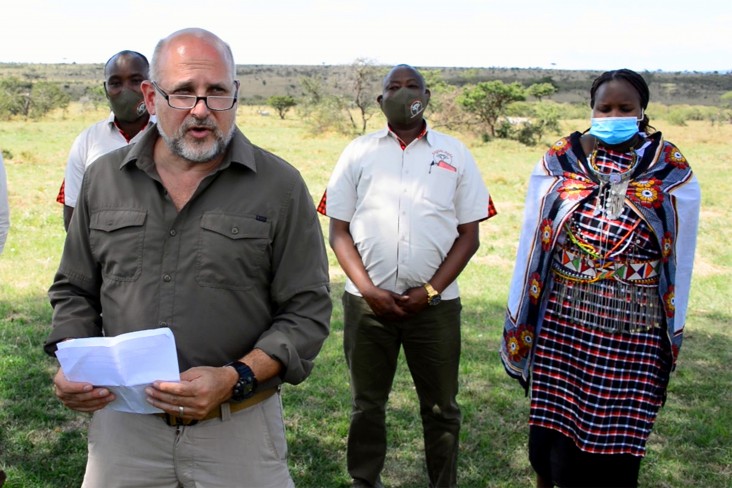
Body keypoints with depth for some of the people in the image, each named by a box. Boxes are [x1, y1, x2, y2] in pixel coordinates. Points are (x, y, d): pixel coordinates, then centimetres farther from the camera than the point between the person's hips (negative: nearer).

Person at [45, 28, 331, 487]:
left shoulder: (280, 186, -6)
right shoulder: (104, 178, 4)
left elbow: (307, 311, -6)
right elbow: (75, 292, 14)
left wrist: (235, 379, -18)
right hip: (122, 425, 3)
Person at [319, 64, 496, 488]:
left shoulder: (455, 155, 6)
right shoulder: (359, 152, 6)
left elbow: (469, 235, 4)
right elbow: (339, 231, 4)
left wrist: (429, 291, -7)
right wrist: (369, 291, -8)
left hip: (435, 304, 0)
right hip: (367, 301, 1)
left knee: (441, 406, 9)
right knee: (367, 403, 12)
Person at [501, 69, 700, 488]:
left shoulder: (673, 174, 1)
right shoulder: (558, 164, 2)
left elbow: (680, 262, 6)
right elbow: (531, 245, 5)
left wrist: (673, 333, 8)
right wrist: (521, 321, 6)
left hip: (634, 334, 0)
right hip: (561, 322, 1)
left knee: (618, 437, 4)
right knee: (555, 425, 7)